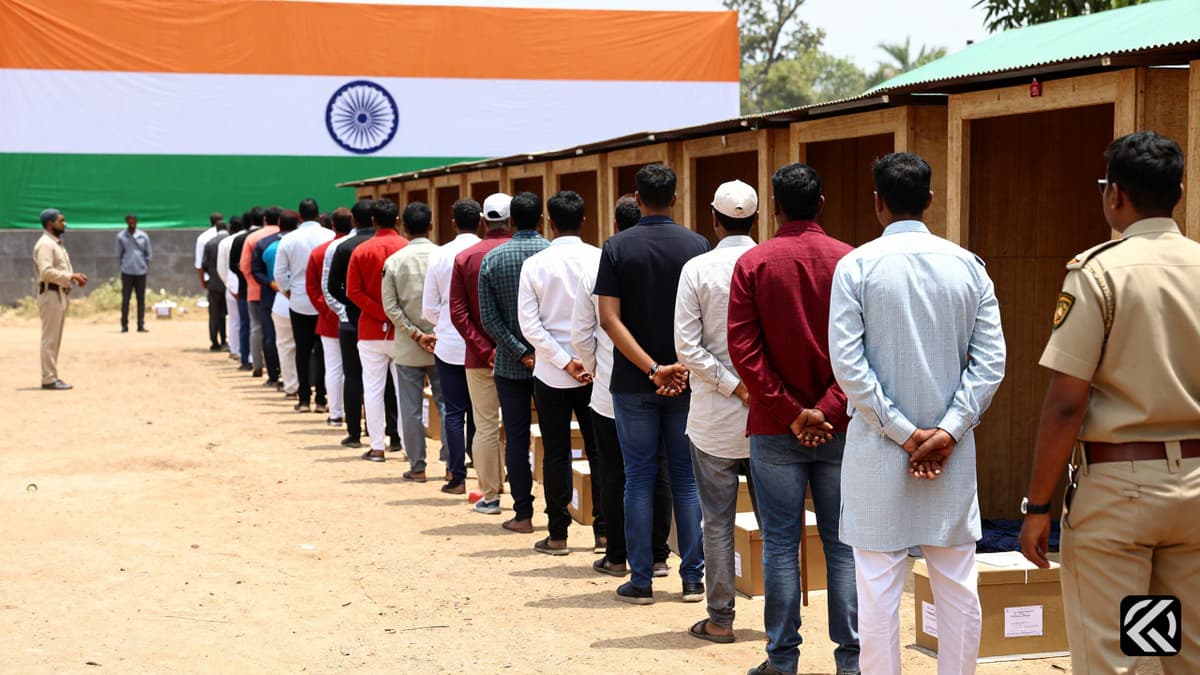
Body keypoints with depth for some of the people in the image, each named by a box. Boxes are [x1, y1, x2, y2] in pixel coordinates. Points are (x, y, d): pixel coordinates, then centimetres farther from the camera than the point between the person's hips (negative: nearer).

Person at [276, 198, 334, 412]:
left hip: (298, 302, 2)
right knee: (322, 350, 4)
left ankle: (304, 399, 10)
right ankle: (321, 399, 3)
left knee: (302, 351, 9)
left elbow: (279, 273, 1)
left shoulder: (289, 239, -2)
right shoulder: (330, 236, -9)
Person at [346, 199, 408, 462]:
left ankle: (377, 447, 5)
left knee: (373, 389, 5)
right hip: (403, 331, 0)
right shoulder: (408, 249, -6)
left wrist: (381, 314, -9)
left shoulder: (361, 251, -2)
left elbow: (353, 291, -7)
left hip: (371, 331, 0)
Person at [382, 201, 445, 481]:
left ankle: (417, 467, 9)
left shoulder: (393, 261, -4)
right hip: (443, 343, 0)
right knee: (446, 405, 8)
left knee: (411, 409, 6)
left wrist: (416, 334, -6)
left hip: (407, 347, 0)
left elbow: (390, 307, -7)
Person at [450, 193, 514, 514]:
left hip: (480, 356, 1)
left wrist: (485, 350, -9)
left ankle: (490, 496, 11)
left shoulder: (464, 258, 0)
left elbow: (458, 312, -5)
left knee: (486, 426, 7)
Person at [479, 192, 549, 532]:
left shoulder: (492, 259, -2)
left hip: (510, 364, 0)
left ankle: (523, 514, 7)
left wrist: (520, 353, -8)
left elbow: (489, 318, -6)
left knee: (516, 438, 6)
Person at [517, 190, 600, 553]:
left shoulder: (535, 264, -4)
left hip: (550, 372, 0)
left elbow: (529, 323, -8)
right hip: (596, 368, 0)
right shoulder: (599, 259, -6)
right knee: (599, 450, 8)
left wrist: (564, 361, -9)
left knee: (556, 453, 5)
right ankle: (604, 530, 10)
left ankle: (557, 534, 7)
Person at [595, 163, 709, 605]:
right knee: (686, 478, 8)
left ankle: (641, 581, 7)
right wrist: (683, 366, -11)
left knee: (639, 480, 5)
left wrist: (652, 368, -14)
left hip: (633, 384, -1)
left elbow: (609, 319, -11)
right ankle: (692, 578, 9)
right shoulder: (697, 246, -1)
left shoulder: (617, 248, -3)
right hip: (686, 382, 1)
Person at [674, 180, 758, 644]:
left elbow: (687, 347, -11)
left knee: (717, 520, 6)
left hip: (715, 416, -2)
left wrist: (733, 386, -8)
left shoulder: (698, 269, -7)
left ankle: (720, 618, 10)